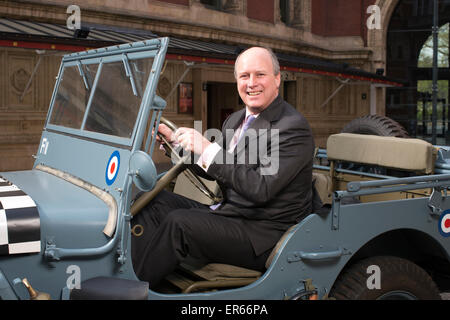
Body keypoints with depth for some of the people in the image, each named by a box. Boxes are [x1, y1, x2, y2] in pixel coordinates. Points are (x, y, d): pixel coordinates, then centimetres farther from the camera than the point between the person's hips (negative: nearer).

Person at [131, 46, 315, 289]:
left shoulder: (294, 127, -15)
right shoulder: (235, 119, 13)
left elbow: (261, 189, -25)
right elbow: (212, 171, 19)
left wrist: (208, 149, -26)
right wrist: (174, 141, 4)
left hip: (263, 236, -9)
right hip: (228, 213, 9)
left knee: (178, 223, -25)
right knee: (156, 201, -4)